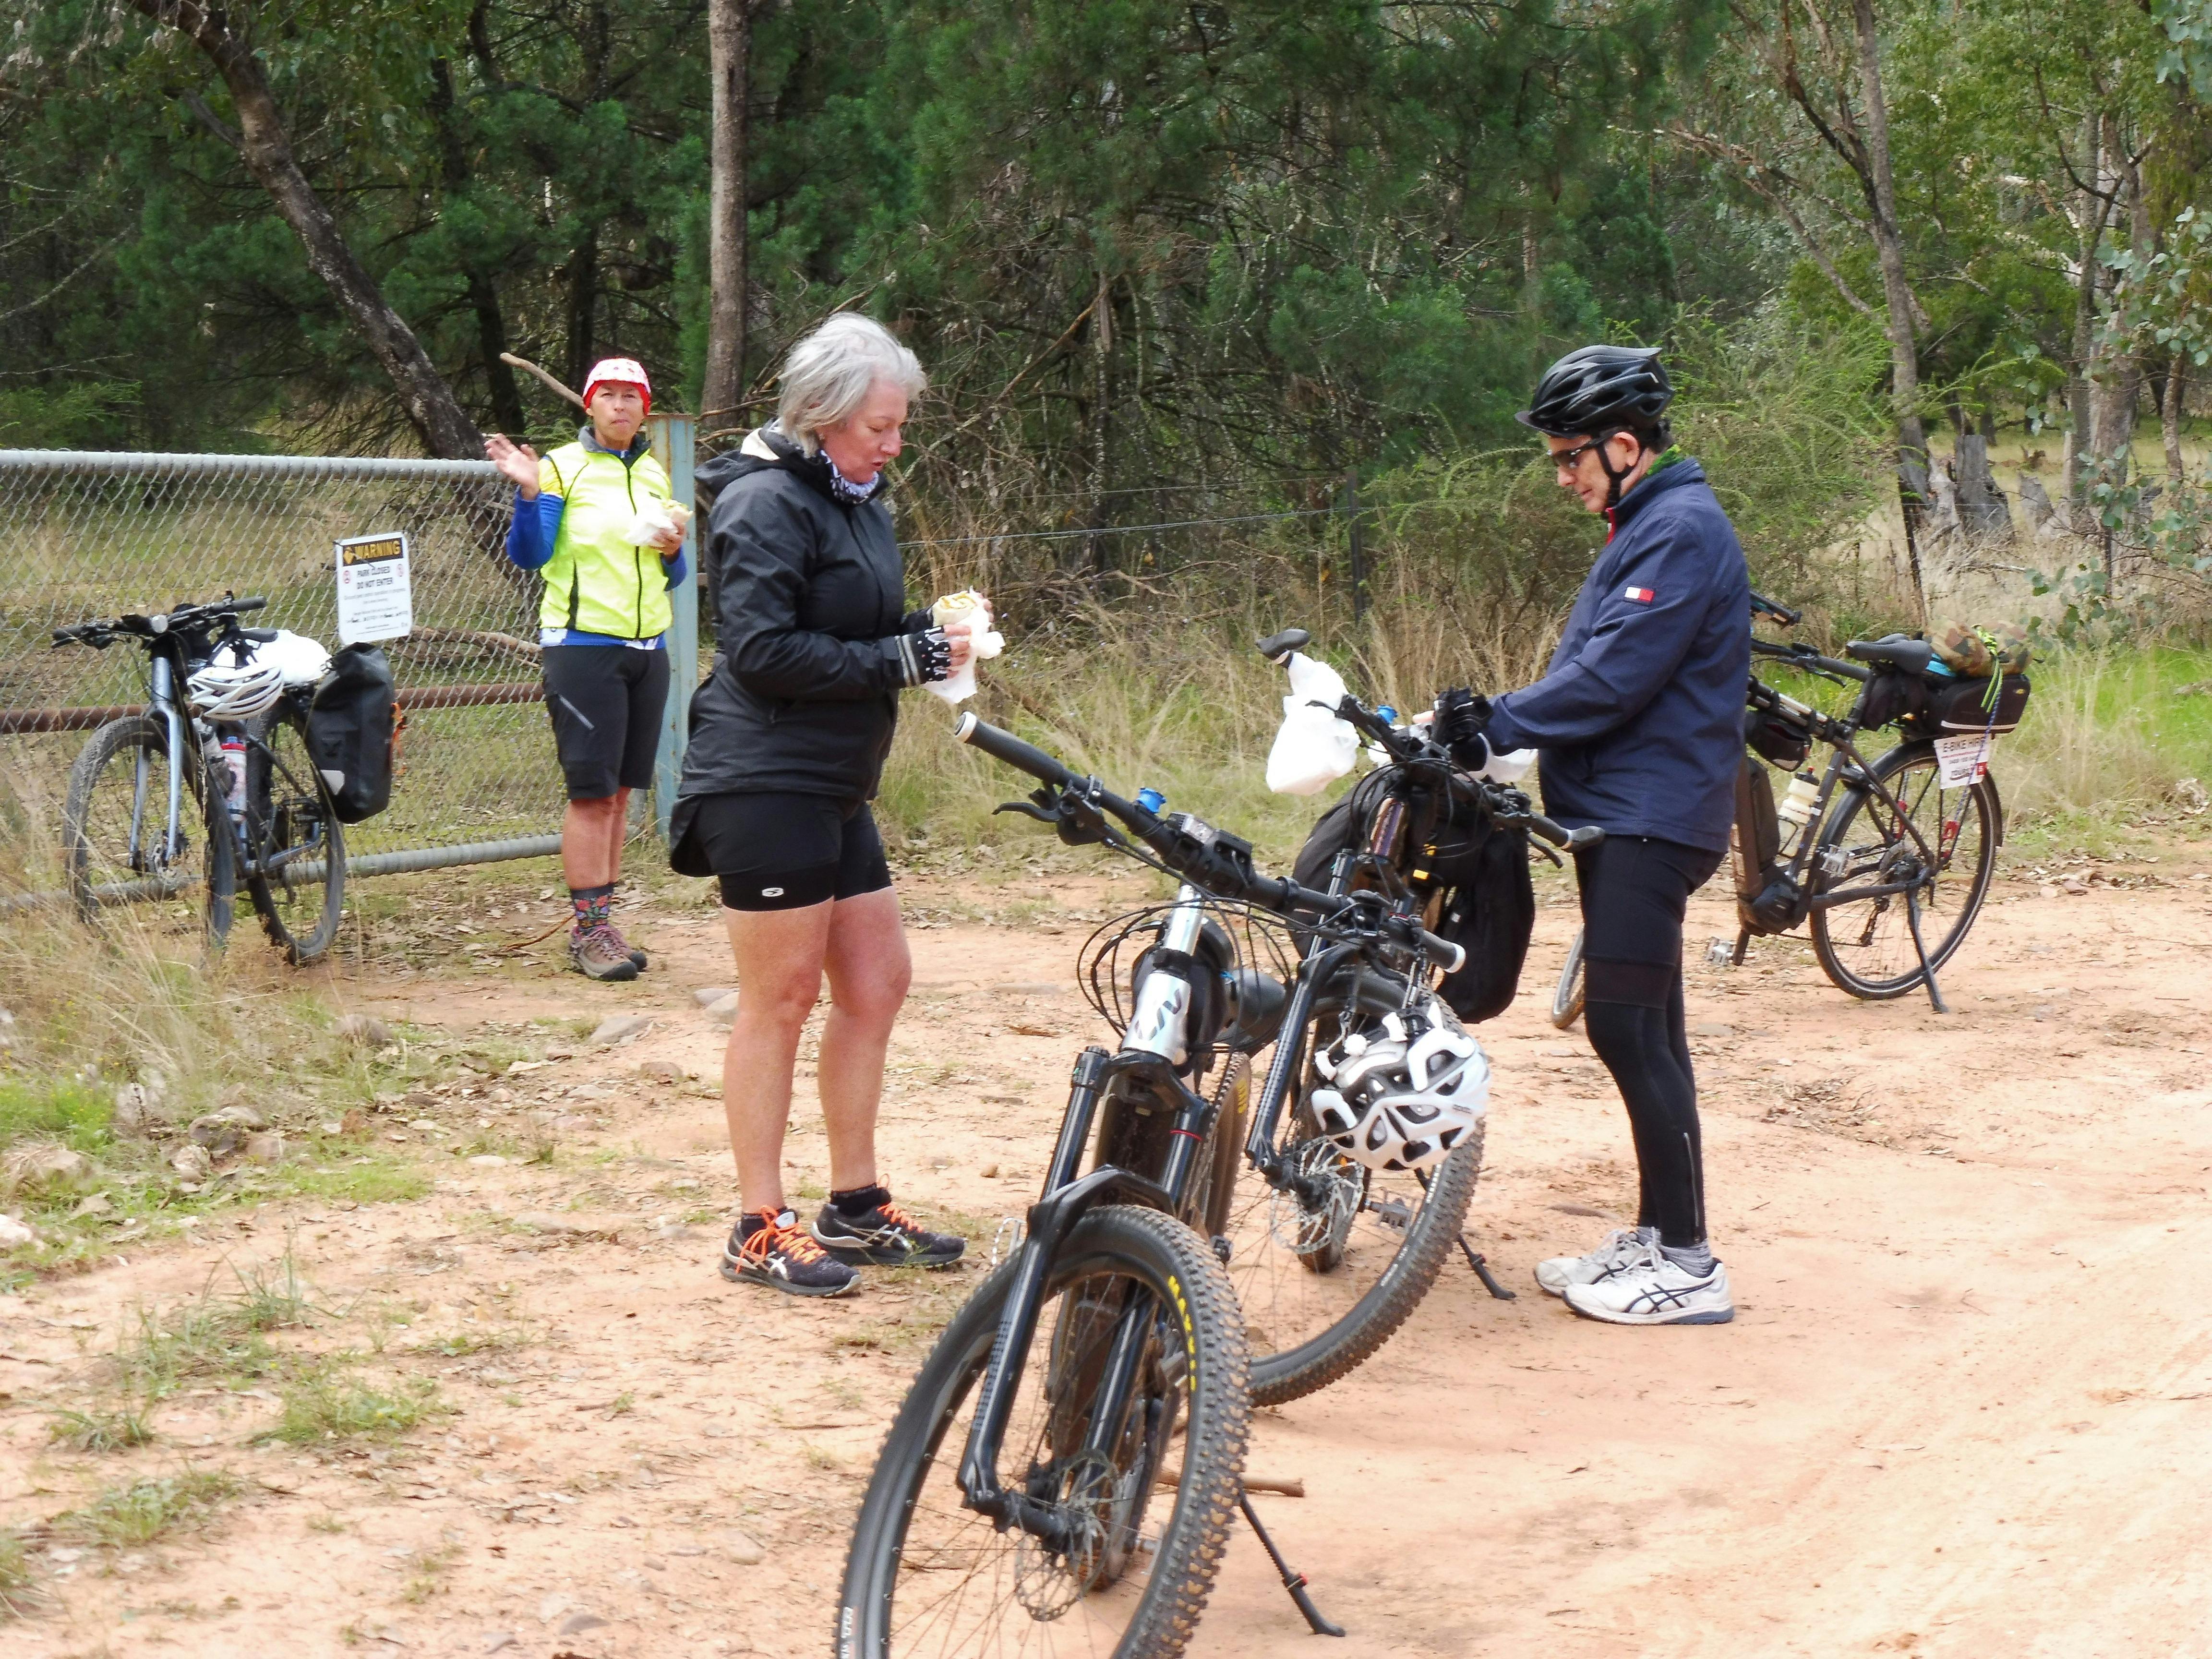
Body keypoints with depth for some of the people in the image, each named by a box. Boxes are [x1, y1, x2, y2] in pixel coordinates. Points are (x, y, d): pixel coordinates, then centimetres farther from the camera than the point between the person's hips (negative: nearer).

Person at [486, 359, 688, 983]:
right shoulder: (563, 468, -4)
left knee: (619, 793, 8)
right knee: (591, 793, -7)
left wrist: (675, 552, -1)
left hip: (648, 649, 6)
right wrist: (529, 492, -27)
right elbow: (530, 556, -13)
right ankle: (589, 931, -3)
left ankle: (599, 923, 14)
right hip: (582, 646, -6)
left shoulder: (655, 475, 14)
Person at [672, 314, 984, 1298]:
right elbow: (763, 652, -22)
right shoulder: (768, 504, -14)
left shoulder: (855, 502, 17)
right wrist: (902, 658, -19)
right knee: (782, 1000, -4)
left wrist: (927, 636, 2)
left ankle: (856, 1206, 24)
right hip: (766, 784, -10)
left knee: (876, 985, 12)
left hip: (835, 789, 10)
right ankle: (758, 1233, 4)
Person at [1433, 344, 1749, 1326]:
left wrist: (1496, 730, -16)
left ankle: (1687, 1267, -8)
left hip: (1652, 819, -11)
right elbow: (1595, 668, 20)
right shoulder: (1645, 527, 19)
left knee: (1626, 1027, -11)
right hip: (1623, 811, 11)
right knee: (1640, 1031, 13)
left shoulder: (1681, 531, -15)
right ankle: (1656, 1236, 20)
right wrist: (1496, 718, 7)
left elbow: (1613, 679, -21)